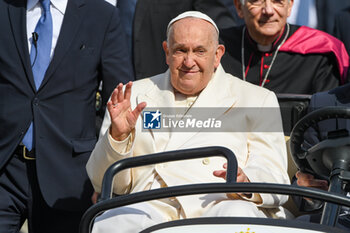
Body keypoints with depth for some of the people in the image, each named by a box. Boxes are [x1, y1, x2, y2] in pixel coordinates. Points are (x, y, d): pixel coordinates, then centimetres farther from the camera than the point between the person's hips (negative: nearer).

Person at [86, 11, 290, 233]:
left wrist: (245, 182, -20)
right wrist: (118, 135, -6)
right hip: (150, 205, 1)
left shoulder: (257, 100, 16)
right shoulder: (136, 96, 20)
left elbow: (276, 179, 4)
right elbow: (103, 183, 14)